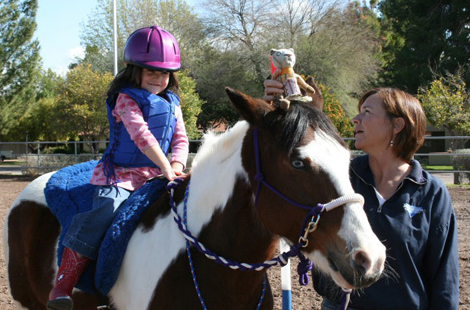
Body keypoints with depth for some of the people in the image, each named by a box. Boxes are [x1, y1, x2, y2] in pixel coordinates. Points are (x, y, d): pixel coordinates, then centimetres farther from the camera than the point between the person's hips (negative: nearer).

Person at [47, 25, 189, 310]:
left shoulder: (171, 102, 13)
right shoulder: (127, 99, -9)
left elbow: (181, 139, 10)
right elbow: (142, 136, -21)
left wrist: (177, 165, -11)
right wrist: (167, 169, -28)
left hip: (155, 175, 7)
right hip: (120, 174, -6)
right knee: (106, 212, -28)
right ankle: (64, 282, -25)